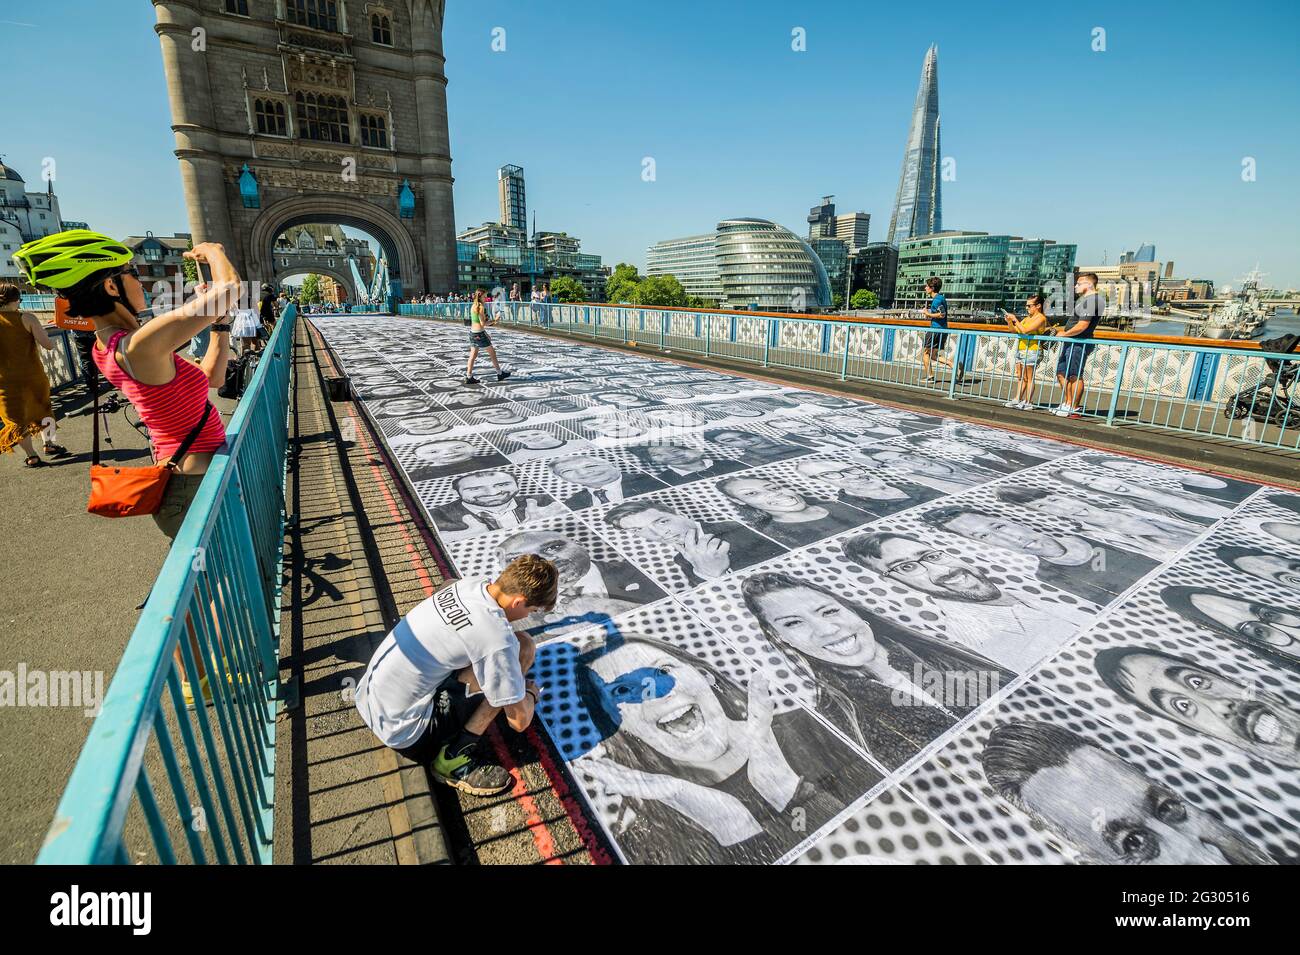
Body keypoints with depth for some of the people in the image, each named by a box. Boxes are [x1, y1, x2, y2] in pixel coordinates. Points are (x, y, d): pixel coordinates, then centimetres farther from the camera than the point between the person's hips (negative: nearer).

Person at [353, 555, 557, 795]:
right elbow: (519, 721, -14)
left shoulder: (473, 584, -3)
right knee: (523, 646, -13)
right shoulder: (499, 639, -25)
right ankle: (456, 757, -8)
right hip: (404, 732, -8)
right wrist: (531, 693, 7)